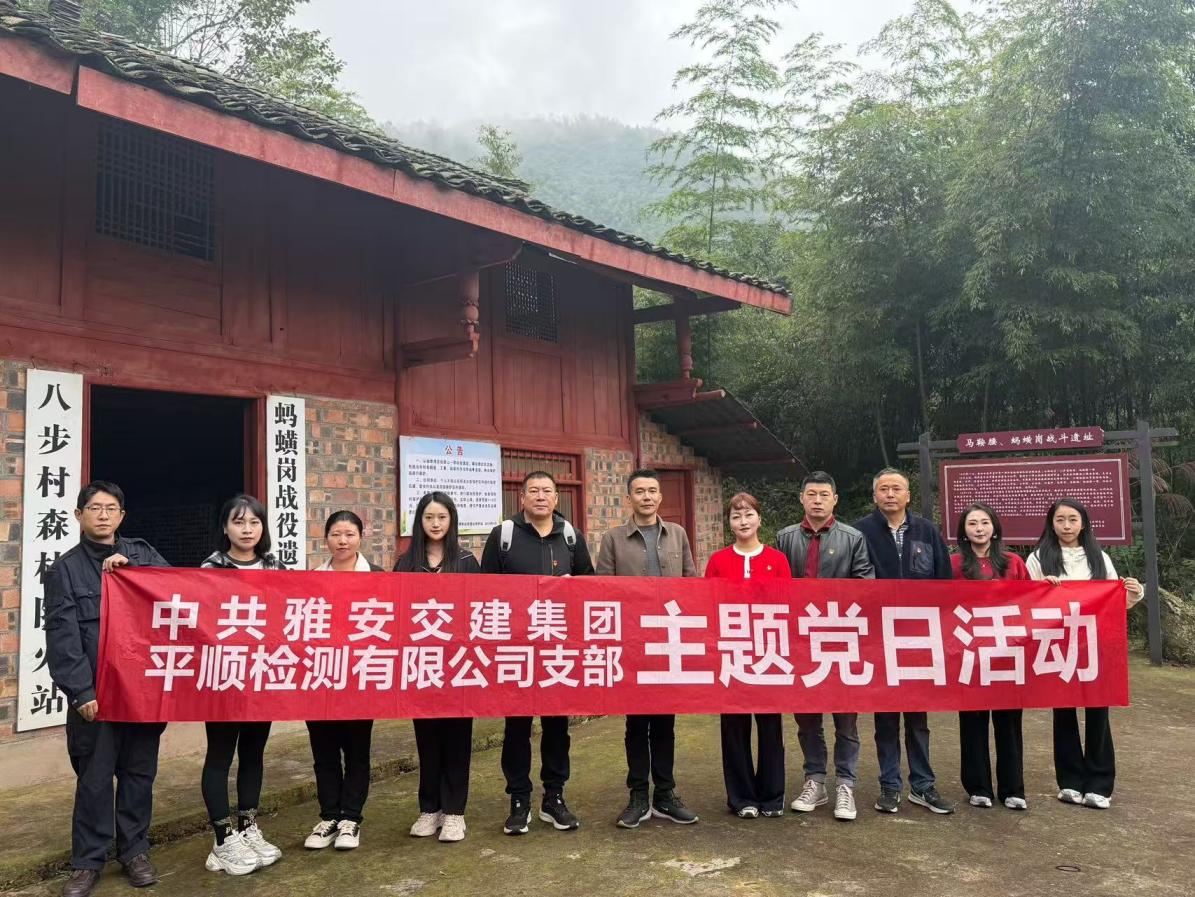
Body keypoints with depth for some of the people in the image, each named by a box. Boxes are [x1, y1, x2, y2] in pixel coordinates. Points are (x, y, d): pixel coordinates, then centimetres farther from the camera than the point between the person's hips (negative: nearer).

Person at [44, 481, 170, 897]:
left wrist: (132, 567, -15)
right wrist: (81, 691, -13)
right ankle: (88, 860, 19)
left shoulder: (140, 553, 10)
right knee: (94, 777, 4)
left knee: (139, 772, 11)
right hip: (95, 692, -2)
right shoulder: (65, 569, 2)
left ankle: (134, 850, 25)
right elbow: (63, 637, -5)